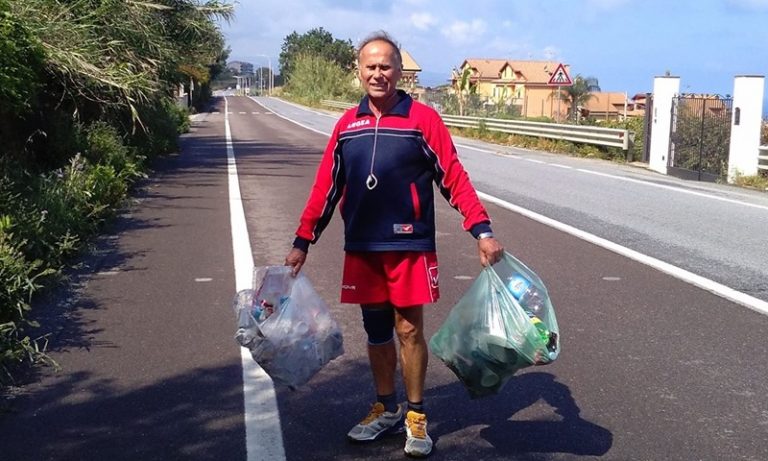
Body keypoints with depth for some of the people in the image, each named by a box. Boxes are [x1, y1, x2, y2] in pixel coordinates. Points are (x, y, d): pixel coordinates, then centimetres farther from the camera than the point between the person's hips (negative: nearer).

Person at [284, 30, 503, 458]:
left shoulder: (423, 118, -5)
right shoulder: (347, 124, 6)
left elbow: (454, 178, -6)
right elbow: (326, 187, 8)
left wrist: (483, 231, -15)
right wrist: (303, 242, 7)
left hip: (409, 246, -3)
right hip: (362, 249, 4)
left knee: (409, 330, 2)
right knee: (377, 332, 13)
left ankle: (417, 418, 18)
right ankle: (387, 410, 29)